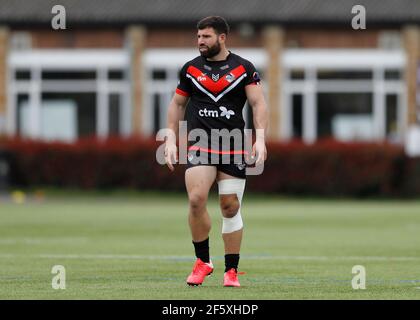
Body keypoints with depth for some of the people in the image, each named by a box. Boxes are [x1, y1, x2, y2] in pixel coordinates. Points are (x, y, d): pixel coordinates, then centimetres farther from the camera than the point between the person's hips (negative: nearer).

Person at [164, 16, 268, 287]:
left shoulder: (244, 68, 3)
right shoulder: (191, 69, 9)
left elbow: (258, 103, -1)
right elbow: (177, 104, 17)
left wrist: (260, 138, -14)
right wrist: (172, 140, 10)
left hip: (234, 148, -1)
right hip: (199, 146, 1)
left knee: (231, 207, 0)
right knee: (196, 199, -19)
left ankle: (231, 271, 12)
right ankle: (203, 261, -1)